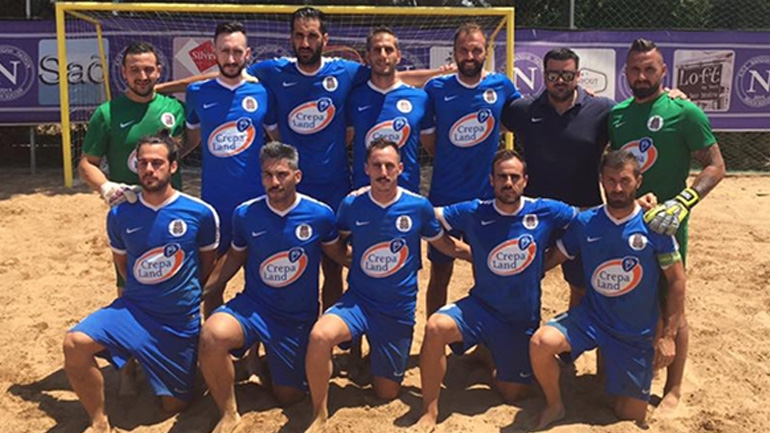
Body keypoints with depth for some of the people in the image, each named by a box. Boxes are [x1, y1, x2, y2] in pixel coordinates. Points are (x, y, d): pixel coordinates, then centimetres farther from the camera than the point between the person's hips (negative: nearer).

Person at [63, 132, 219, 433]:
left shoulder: (201, 213, -11)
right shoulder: (120, 214, -4)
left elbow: (208, 265, 6)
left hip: (181, 320, -1)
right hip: (133, 308, 2)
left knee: (175, 405, 7)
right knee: (75, 343, -26)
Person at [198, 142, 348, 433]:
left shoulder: (320, 215, -11)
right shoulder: (245, 214, -8)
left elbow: (340, 254, 6)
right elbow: (235, 256, 9)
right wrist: (203, 290, 5)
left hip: (298, 318, 1)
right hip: (252, 306, 0)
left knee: (289, 397, 8)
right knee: (212, 335, -33)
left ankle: (268, 361, 43)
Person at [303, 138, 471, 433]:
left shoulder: (419, 207, -7)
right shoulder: (351, 205, -6)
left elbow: (446, 245, 10)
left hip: (399, 311, 1)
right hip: (358, 301, 0)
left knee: (386, 393, 7)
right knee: (319, 335, -32)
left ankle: (379, 360, 43)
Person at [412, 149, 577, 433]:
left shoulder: (545, 212, -8)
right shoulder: (474, 213, -7)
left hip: (523, 319, 1)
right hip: (482, 307, 0)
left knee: (514, 394, 8)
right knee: (435, 327, -30)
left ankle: (496, 359, 42)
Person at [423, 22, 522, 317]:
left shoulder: (502, 86, -2)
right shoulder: (437, 88, -4)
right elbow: (427, 137, 7)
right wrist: (449, 160, 3)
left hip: (487, 196, 1)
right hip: (444, 197, 0)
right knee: (440, 273, 10)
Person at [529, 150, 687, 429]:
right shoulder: (585, 222, -5)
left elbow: (676, 280, -6)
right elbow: (553, 258, 6)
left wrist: (668, 336, -8)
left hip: (637, 333, -1)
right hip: (591, 317, 1)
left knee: (631, 416, 6)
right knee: (541, 343, -28)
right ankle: (554, 406, 1)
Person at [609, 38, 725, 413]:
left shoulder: (684, 113, -10)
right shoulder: (617, 114, 7)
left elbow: (715, 166, -11)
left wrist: (682, 203, -25)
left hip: (665, 226, -5)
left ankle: (673, 390, 21)